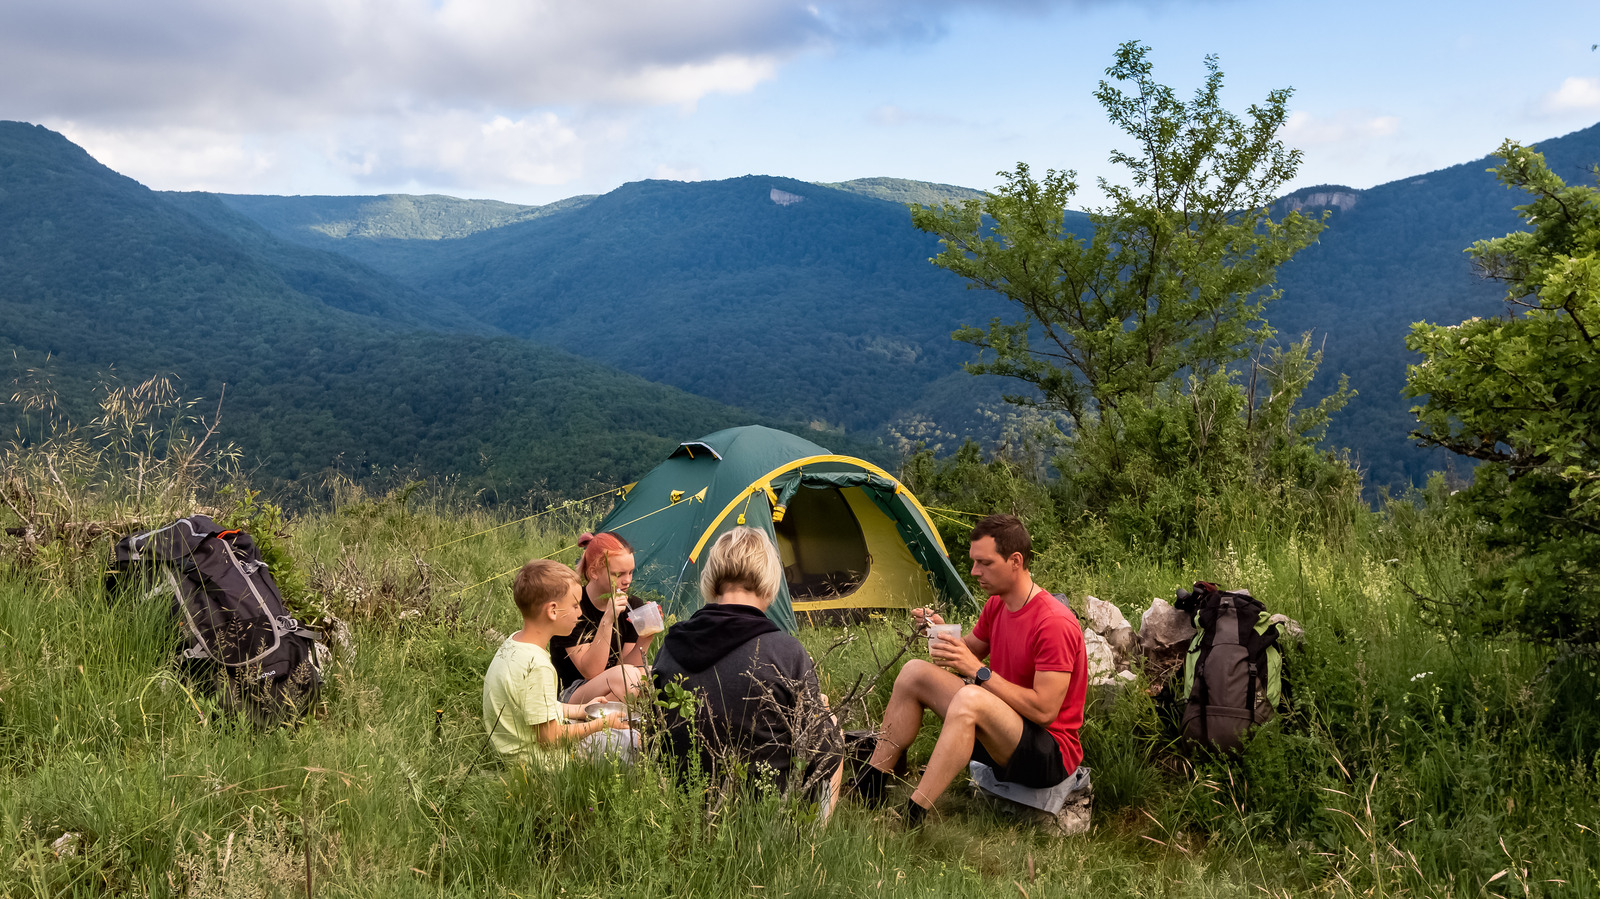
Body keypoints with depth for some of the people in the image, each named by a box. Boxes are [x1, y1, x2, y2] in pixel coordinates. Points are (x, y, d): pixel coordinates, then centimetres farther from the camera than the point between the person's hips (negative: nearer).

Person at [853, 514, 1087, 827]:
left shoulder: (1055, 624, -23)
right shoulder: (997, 605, 4)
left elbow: (1044, 711, -26)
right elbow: (971, 653, 19)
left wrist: (978, 670, -25)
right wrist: (945, 634, -4)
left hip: (1050, 757, -9)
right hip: (1004, 736, 9)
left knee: (970, 698, -37)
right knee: (915, 672, 0)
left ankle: (910, 817, -37)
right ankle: (870, 786, -1)